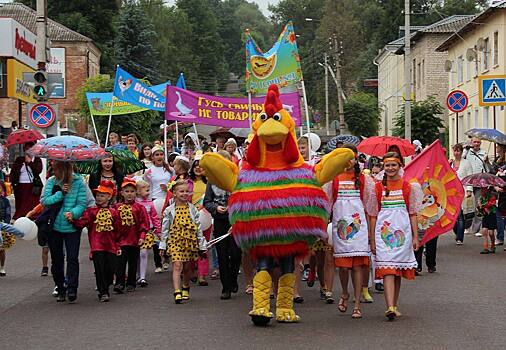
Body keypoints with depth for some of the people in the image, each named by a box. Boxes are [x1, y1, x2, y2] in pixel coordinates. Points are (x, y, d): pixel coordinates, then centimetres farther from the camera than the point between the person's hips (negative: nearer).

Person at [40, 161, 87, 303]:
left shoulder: (78, 182, -5)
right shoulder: (51, 181, 1)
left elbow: (82, 204, -9)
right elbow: (44, 200, -6)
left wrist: (73, 213, -27)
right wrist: (60, 193, -14)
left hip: (72, 227, -3)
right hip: (54, 226, 3)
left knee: (72, 258, -9)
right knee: (56, 260, 11)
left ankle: (72, 289, -6)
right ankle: (60, 290, 22)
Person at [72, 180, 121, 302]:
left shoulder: (113, 212, 8)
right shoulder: (91, 211, 3)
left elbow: (117, 230, 13)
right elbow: (82, 222, -11)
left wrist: (118, 246, 13)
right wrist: (73, 219, -31)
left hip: (110, 247, 2)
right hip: (97, 246, -2)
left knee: (110, 269, 5)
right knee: (100, 269, -5)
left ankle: (105, 288, 26)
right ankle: (102, 292, 2)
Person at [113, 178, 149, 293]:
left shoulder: (139, 207, 0)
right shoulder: (117, 207, 2)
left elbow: (144, 223, -2)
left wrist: (142, 237, -11)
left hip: (135, 240, 0)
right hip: (121, 239, 0)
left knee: (133, 262, 10)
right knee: (120, 262, -6)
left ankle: (131, 284, 19)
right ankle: (119, 283, -6)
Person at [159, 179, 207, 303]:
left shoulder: (192, 209, 4)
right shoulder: (169, 210, 1)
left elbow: (198, 227, 7)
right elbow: (165, 228, 7)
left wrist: (202, 246, 6)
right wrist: (162, 245, 6)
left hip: (190, 241, 2)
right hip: (175, 241, -2)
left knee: (187, 267, 10)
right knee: (177, 265, -14)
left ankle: (186, 289, 33)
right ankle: (177, 292, -21)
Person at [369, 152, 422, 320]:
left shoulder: (407, 187, 6)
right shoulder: (378, 187, 5)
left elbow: (413, 214, 7)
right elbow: (373, 215, 6)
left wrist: (415, 237, 1)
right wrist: (372, 240, 3)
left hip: (402, 232, 1)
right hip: (383, 232, -1)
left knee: (398, 271, 7)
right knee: (387, 269, -12)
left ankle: (394, 306, 18)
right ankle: (390, 308, -21)